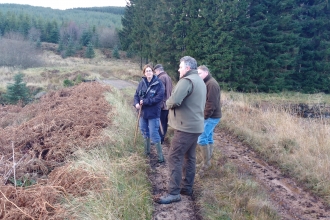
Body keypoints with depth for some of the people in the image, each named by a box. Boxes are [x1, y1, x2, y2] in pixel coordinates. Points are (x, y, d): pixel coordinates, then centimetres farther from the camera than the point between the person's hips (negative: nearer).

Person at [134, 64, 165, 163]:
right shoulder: (142, 83, 2)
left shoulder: (158, 83, -12)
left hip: (153, 113, -6)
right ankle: (147, 151, 39)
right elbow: (136, 95, 6)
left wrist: (145, 102, -21)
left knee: (154, 134, -5)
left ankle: (160, 156, 6)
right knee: (145, 132, 19)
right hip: (143, 112, 6)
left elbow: (159, 97, -20)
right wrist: (136, 103, -15)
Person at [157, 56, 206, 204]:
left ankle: (174, 193, -3)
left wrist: (168, 103, -3)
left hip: (185, 126, -10)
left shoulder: (186, 80, -16)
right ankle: (187, 187, 25)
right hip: (196, 125, 10)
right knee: (189, 157, 16)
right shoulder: (200, 81, 17)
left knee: (175, 157, -6)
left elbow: (174, 101, -27)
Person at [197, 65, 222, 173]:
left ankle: (206, 162, -2)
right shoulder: (207, 83, 16)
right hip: (209, 116, 10)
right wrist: (204, 115, 11)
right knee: (209, 138, 13)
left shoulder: (212, 84, -17)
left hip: (211, 117, -10)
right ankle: (208, 161, 21)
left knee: (201, 139, -12)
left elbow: (211, 103, -23)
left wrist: (205, 116, -20)